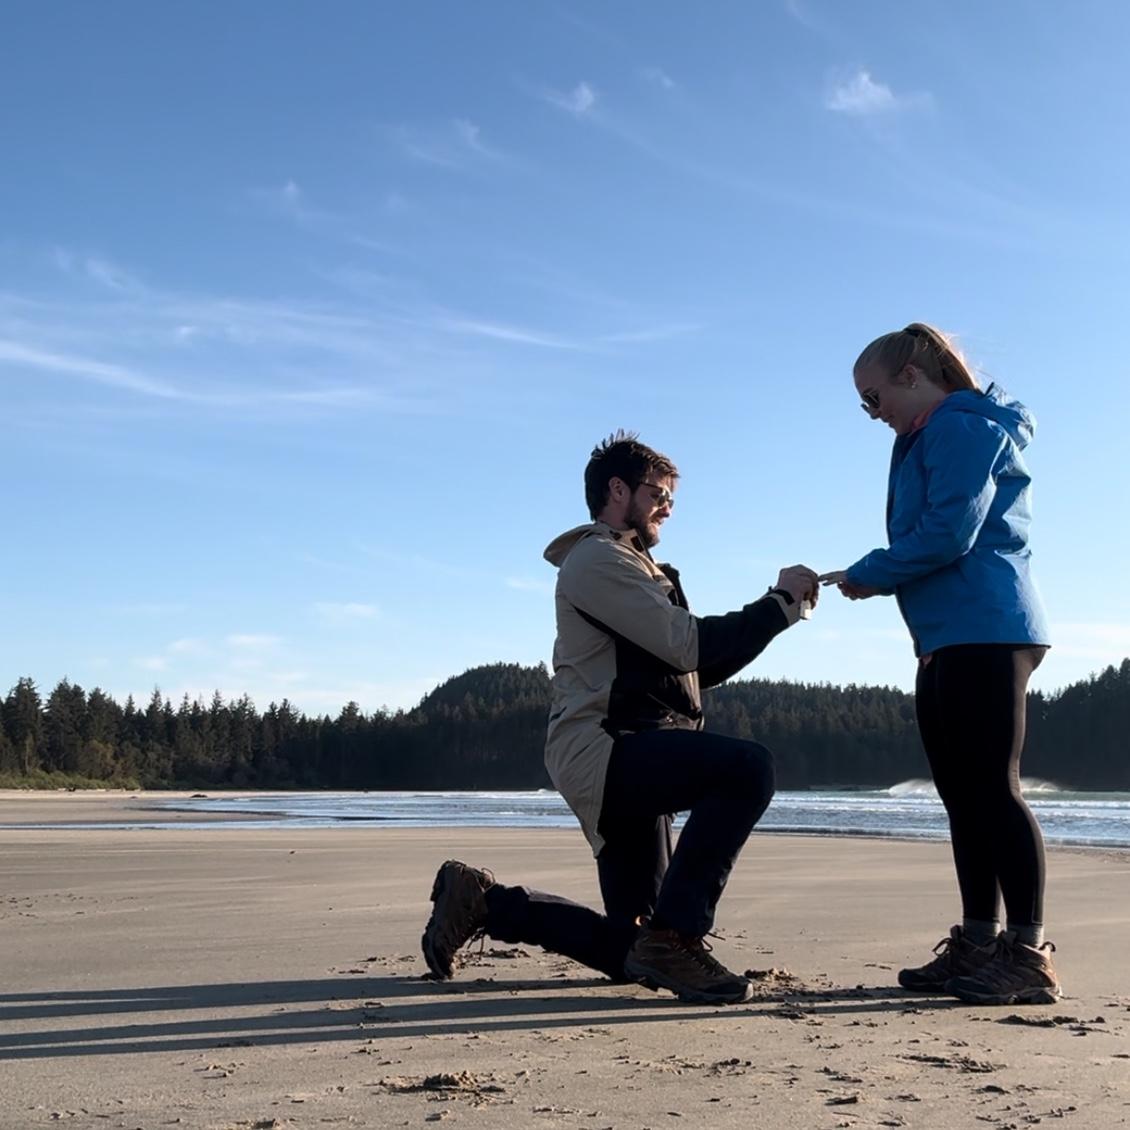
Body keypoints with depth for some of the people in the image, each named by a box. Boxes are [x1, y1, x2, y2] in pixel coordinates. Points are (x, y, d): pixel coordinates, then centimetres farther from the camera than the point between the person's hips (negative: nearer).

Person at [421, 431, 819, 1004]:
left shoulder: (634, 566, 27)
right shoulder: (596, 558, -5)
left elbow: (700, 667, 20)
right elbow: (687, 644, -16)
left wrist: (780, 609, 10)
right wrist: (778, 602, -8)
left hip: (623, 761, 10)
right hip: (599, 750, -10)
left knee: (627, 952, 10)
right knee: (747, 767, -30)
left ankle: (480, 899, 19)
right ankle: (676, 937, -24)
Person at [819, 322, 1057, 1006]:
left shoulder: (963, 428, -7)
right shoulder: (928, 440, 24)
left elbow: (948, 535, -17)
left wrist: (869, 574, -6)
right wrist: (875, 577, 5)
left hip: (985, 633, -10)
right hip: (949, 640, 10)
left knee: (992, 790, -10)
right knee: (963, 796, 9)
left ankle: (1029, 956, -7)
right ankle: (979, 946, 14)